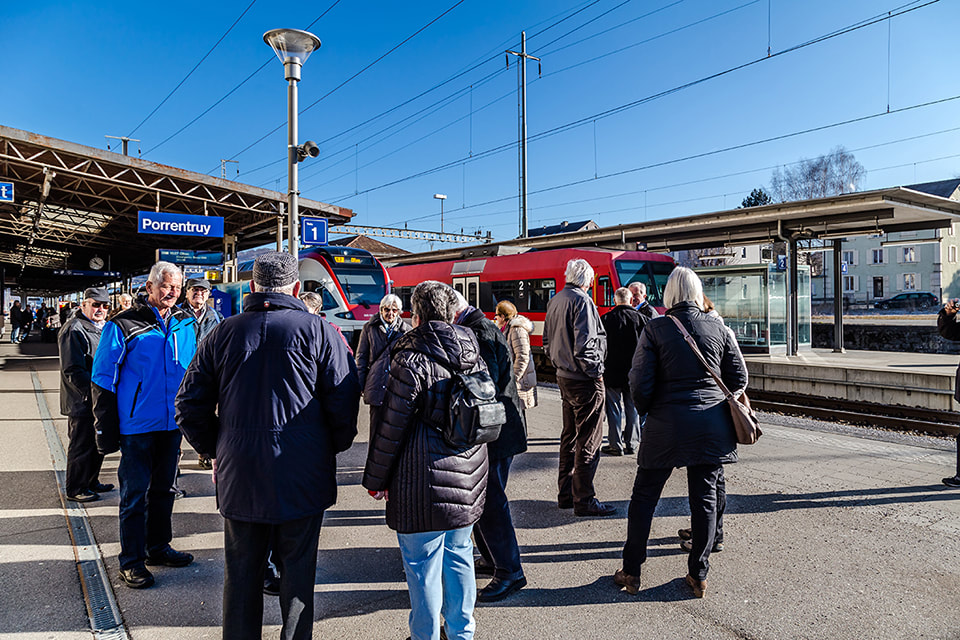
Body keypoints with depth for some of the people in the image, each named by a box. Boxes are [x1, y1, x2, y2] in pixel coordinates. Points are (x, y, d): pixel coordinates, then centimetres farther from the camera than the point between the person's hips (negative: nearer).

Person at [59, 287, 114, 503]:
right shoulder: (74, 330, -15)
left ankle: (91, 482, 33)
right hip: (83, 402, -9)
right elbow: (73, 370, -20)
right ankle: (75, 489, 16)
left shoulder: (105, 327, 13)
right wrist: (92, 394, -23)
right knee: (81, 446, 2)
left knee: (98, 444, 18)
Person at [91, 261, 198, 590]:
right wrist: (105, 429, -10)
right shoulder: (124, 325, -9)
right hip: (137, 426, -5)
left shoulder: (185, 324, 5)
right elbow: (103, 380, -7)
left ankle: (158, 546, 33)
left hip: (172, 424, 5)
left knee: (163, 488, 17)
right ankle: (132, 560, 18)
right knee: (134, 493, 5)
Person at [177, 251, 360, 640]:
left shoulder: (223, 333, 1)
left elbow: (190, 404, 6)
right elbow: (345, 402, -8)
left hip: (238, 476, 3)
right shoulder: (318, 331, -8)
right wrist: (332, 448, 7)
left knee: (241, 571, 16)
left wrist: (214, 450, 17)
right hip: (303, 476, -2)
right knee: (297, 568, 12)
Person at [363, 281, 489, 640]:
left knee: (422, 563, 8)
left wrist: (375, 479, -2)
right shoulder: (474, 357, 4)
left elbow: (391, 428, -13)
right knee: (459, 556, 20)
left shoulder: (412, 360, -16)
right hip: (469, 478, 7)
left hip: (424, 481, -7)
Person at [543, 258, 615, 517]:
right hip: (583, 380, -9)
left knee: (570, 435, 17)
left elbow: (547, 341, 16)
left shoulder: (554, 301, 12)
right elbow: (584, 345, -23)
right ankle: (584, 500, 5)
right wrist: (595, 372, -13)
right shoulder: (582, 301, -16)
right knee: (589, 440, -1)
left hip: (564, 377, 9)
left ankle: (566, 493, 25)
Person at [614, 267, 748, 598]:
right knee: (705, 498, 12)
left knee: (644, 496, 10)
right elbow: (739, 378, 6)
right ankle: (698, 576, 20)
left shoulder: (655, 329, -7)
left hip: (667, 425, -2)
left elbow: (640, 384, -10)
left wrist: (648, 412, 8)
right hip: (712, 425, 3)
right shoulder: (718, 327, 2)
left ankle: (631, 572, 17)